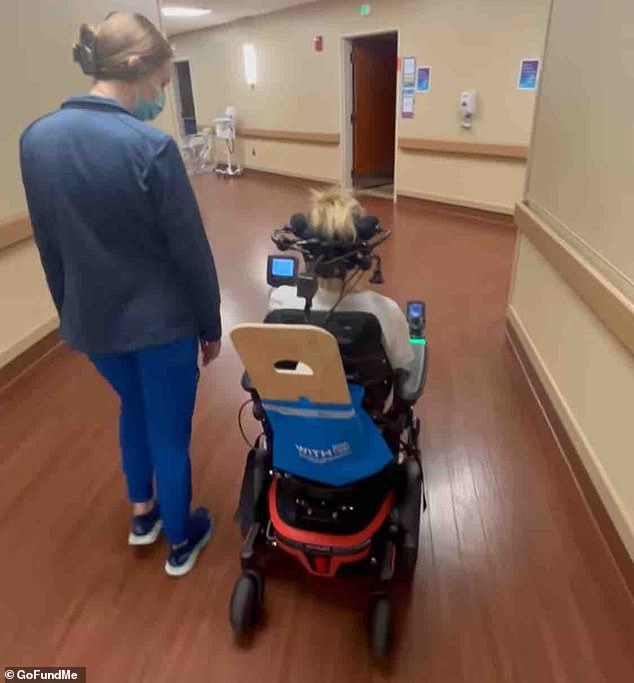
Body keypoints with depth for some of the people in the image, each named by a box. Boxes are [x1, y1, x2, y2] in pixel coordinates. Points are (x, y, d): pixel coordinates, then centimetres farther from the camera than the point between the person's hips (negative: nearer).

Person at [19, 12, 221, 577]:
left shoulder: (36, 139, -2)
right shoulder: (150, 146, -21)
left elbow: (49, 246, 6)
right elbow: (191, 250, -16)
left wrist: (70, 311, 18)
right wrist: (211, 324, -2)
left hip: (92, 319, 6)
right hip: (161, 320, -6)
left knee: (133, 408, 30)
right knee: (169, 432, 13)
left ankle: (142, 513, 48)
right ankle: (180, 540, 36)